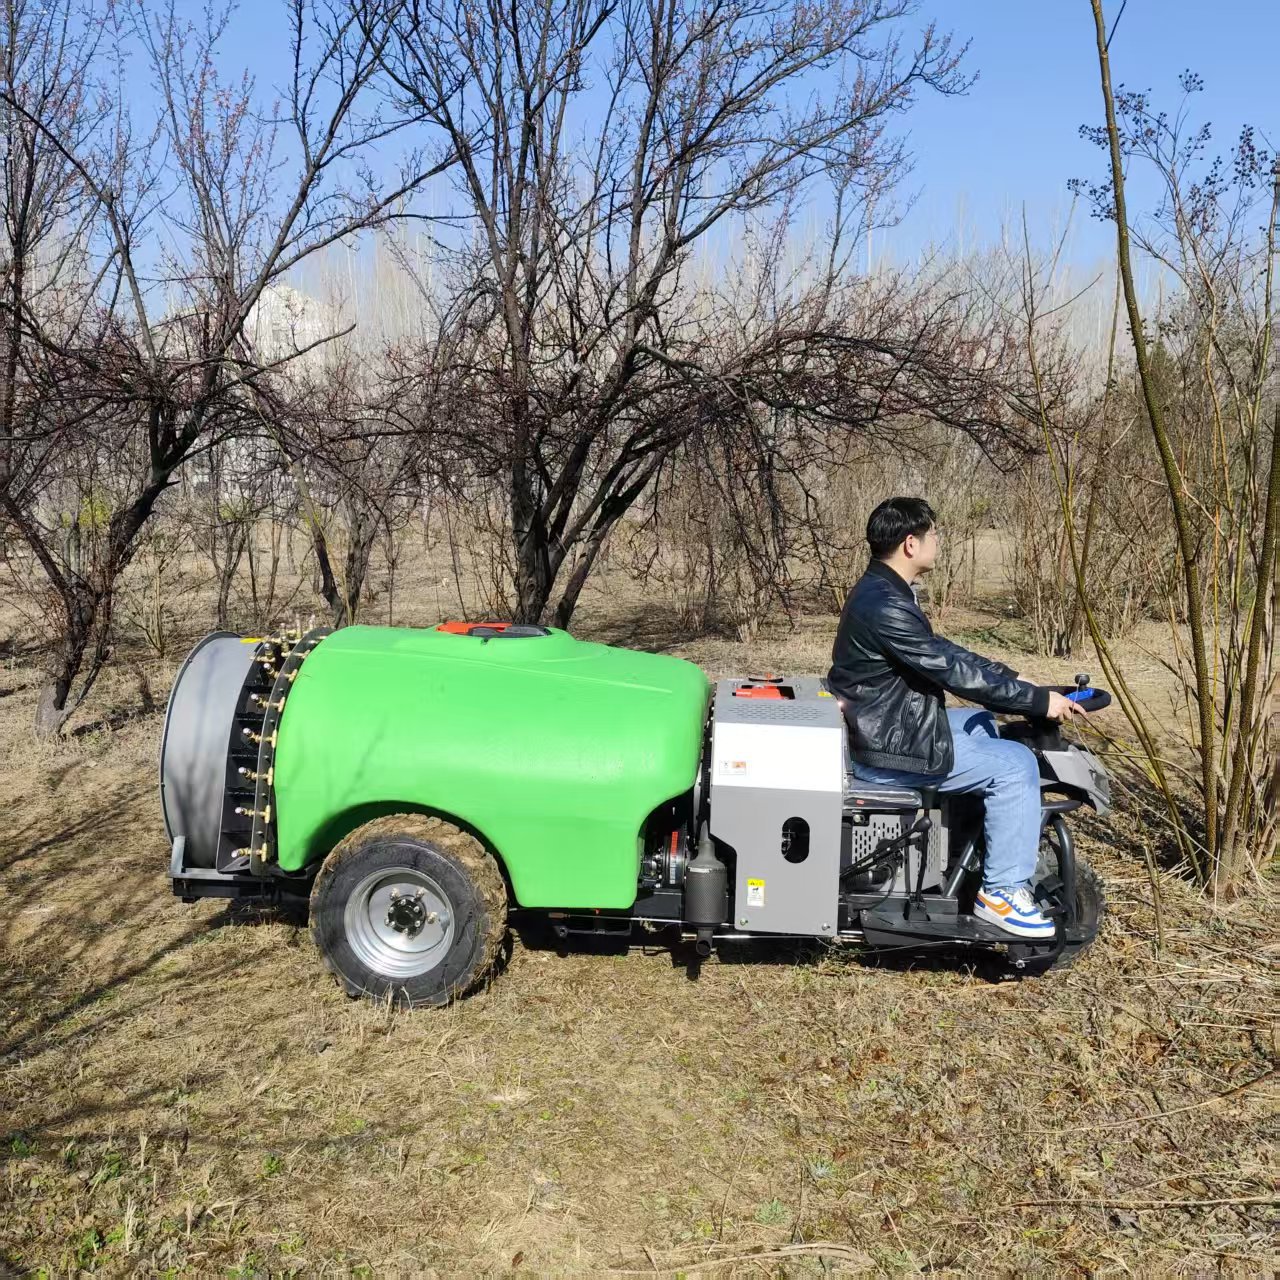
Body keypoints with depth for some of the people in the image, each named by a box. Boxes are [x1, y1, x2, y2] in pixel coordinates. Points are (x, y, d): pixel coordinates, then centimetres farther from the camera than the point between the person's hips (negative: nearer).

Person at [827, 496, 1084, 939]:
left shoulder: (882, 590, 9)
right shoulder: (886, 606, -25)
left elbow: (940, 651, 16)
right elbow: (952, 670, -24)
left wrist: (1009, 676, 12)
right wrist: (1038, 699, -17)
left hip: (886, 725, 11)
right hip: (890, 748, -11)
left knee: (988, 726, 25)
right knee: (1015, 765, -6)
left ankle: (1013, 847, 36)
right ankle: (1002, 892, 2)